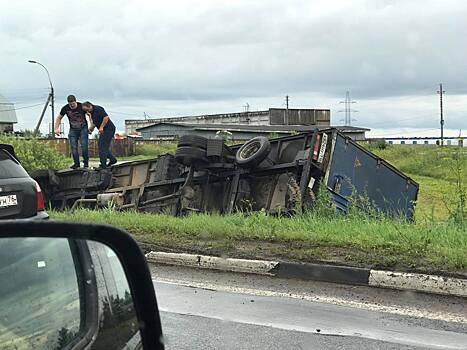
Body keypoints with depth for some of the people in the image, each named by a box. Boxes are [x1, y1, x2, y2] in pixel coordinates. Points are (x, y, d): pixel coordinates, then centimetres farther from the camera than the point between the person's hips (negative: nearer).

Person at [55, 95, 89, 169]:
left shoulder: (82, 106, -18)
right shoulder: (65, 108, -11)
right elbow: (59, 118, 4)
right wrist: (57, 128, -5)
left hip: (83, 128, -3)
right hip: (73, 129, 3)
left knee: (84, 146, -13)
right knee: (73, 147, -4)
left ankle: (86, 162, 1)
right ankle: (76, 163, 5)